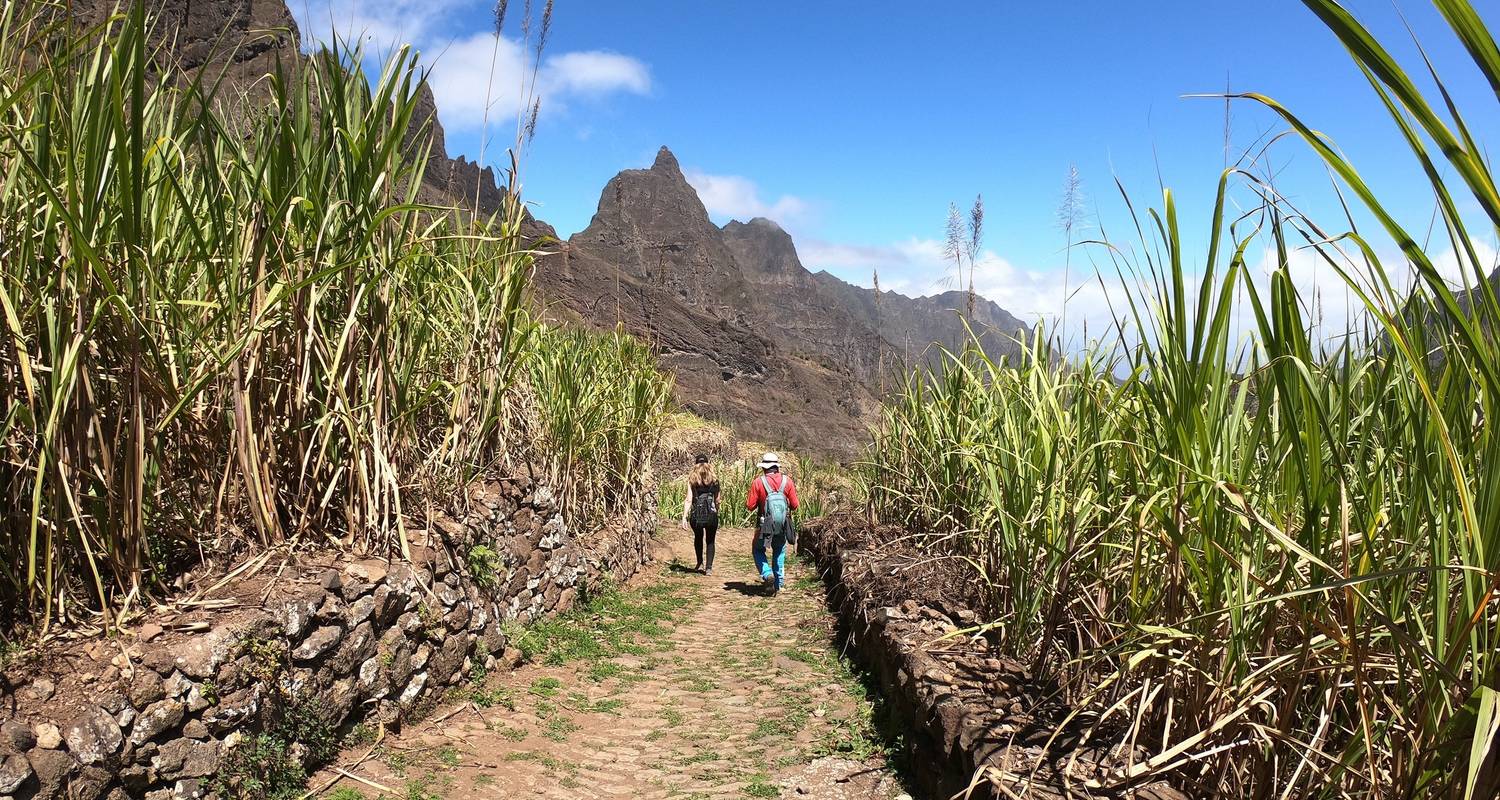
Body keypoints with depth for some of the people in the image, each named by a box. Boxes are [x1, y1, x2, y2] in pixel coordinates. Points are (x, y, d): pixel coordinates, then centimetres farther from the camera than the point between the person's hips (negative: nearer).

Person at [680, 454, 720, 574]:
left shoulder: (692, 480, 1)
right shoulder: (714, 479, 4)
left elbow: (688, 500, -6)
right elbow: (717, 500, 6)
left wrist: (684, 517, -7)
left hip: (696, 516, 0)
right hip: (711, 515, 0)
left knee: (698, 538, 26)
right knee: (710, 541, 16)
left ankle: (700, 564, 29)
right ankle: (709, 568, 8)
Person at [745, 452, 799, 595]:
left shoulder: (758, 482, -11)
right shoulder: (787, 481, -4)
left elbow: (750, 506, -9)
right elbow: (794, 505, 0)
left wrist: (747, 501, 13)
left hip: (764, 525, -2)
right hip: (783, 526, 3)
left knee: (758, 551, 16)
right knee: (779, 553, 18)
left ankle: (767, 574, -5)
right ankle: (778, 582, 19)